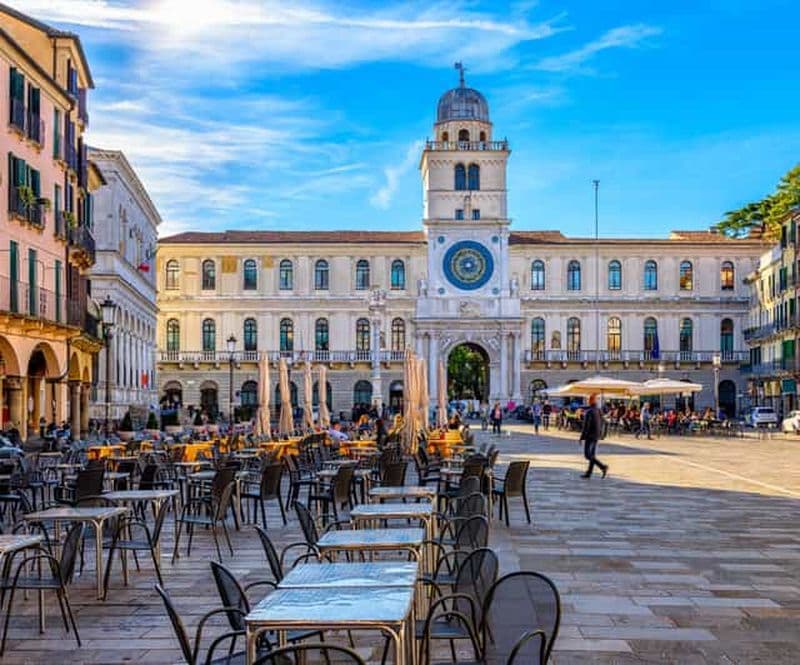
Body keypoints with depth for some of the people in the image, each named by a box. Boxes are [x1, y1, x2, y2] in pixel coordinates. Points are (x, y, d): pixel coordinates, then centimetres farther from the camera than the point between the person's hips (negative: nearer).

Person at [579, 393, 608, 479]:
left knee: (587, 455, -5)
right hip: (597, 436, 8)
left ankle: (603, 466, -17)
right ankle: (588, 473, 14)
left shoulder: (589, 412, -17)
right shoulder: (599, 411, 6)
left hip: (590, 435, -8)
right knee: (592, 454, 11)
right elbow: (601, 424, 11)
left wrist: (582, 437, -13)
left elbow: (586, 426, -19)